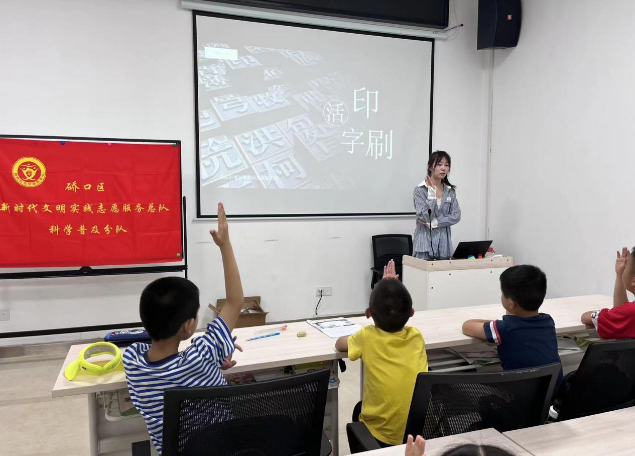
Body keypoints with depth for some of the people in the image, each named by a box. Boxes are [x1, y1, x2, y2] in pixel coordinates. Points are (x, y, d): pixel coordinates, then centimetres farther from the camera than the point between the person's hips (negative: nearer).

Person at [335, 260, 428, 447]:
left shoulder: (368, 337, -18)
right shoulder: (416, 336, -7)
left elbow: (339, 344, 4)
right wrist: (393, 287, 19)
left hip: (382, 437, -3)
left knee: (359, 409, 30)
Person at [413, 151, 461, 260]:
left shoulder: (450, 191, 8)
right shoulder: (420, 190, -5)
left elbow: (456, 216, -1)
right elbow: (424, 216, -15)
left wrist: (433, 223, -11)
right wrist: (432, 193, -18)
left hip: (444, 243, 4)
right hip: (425, 242, -4)